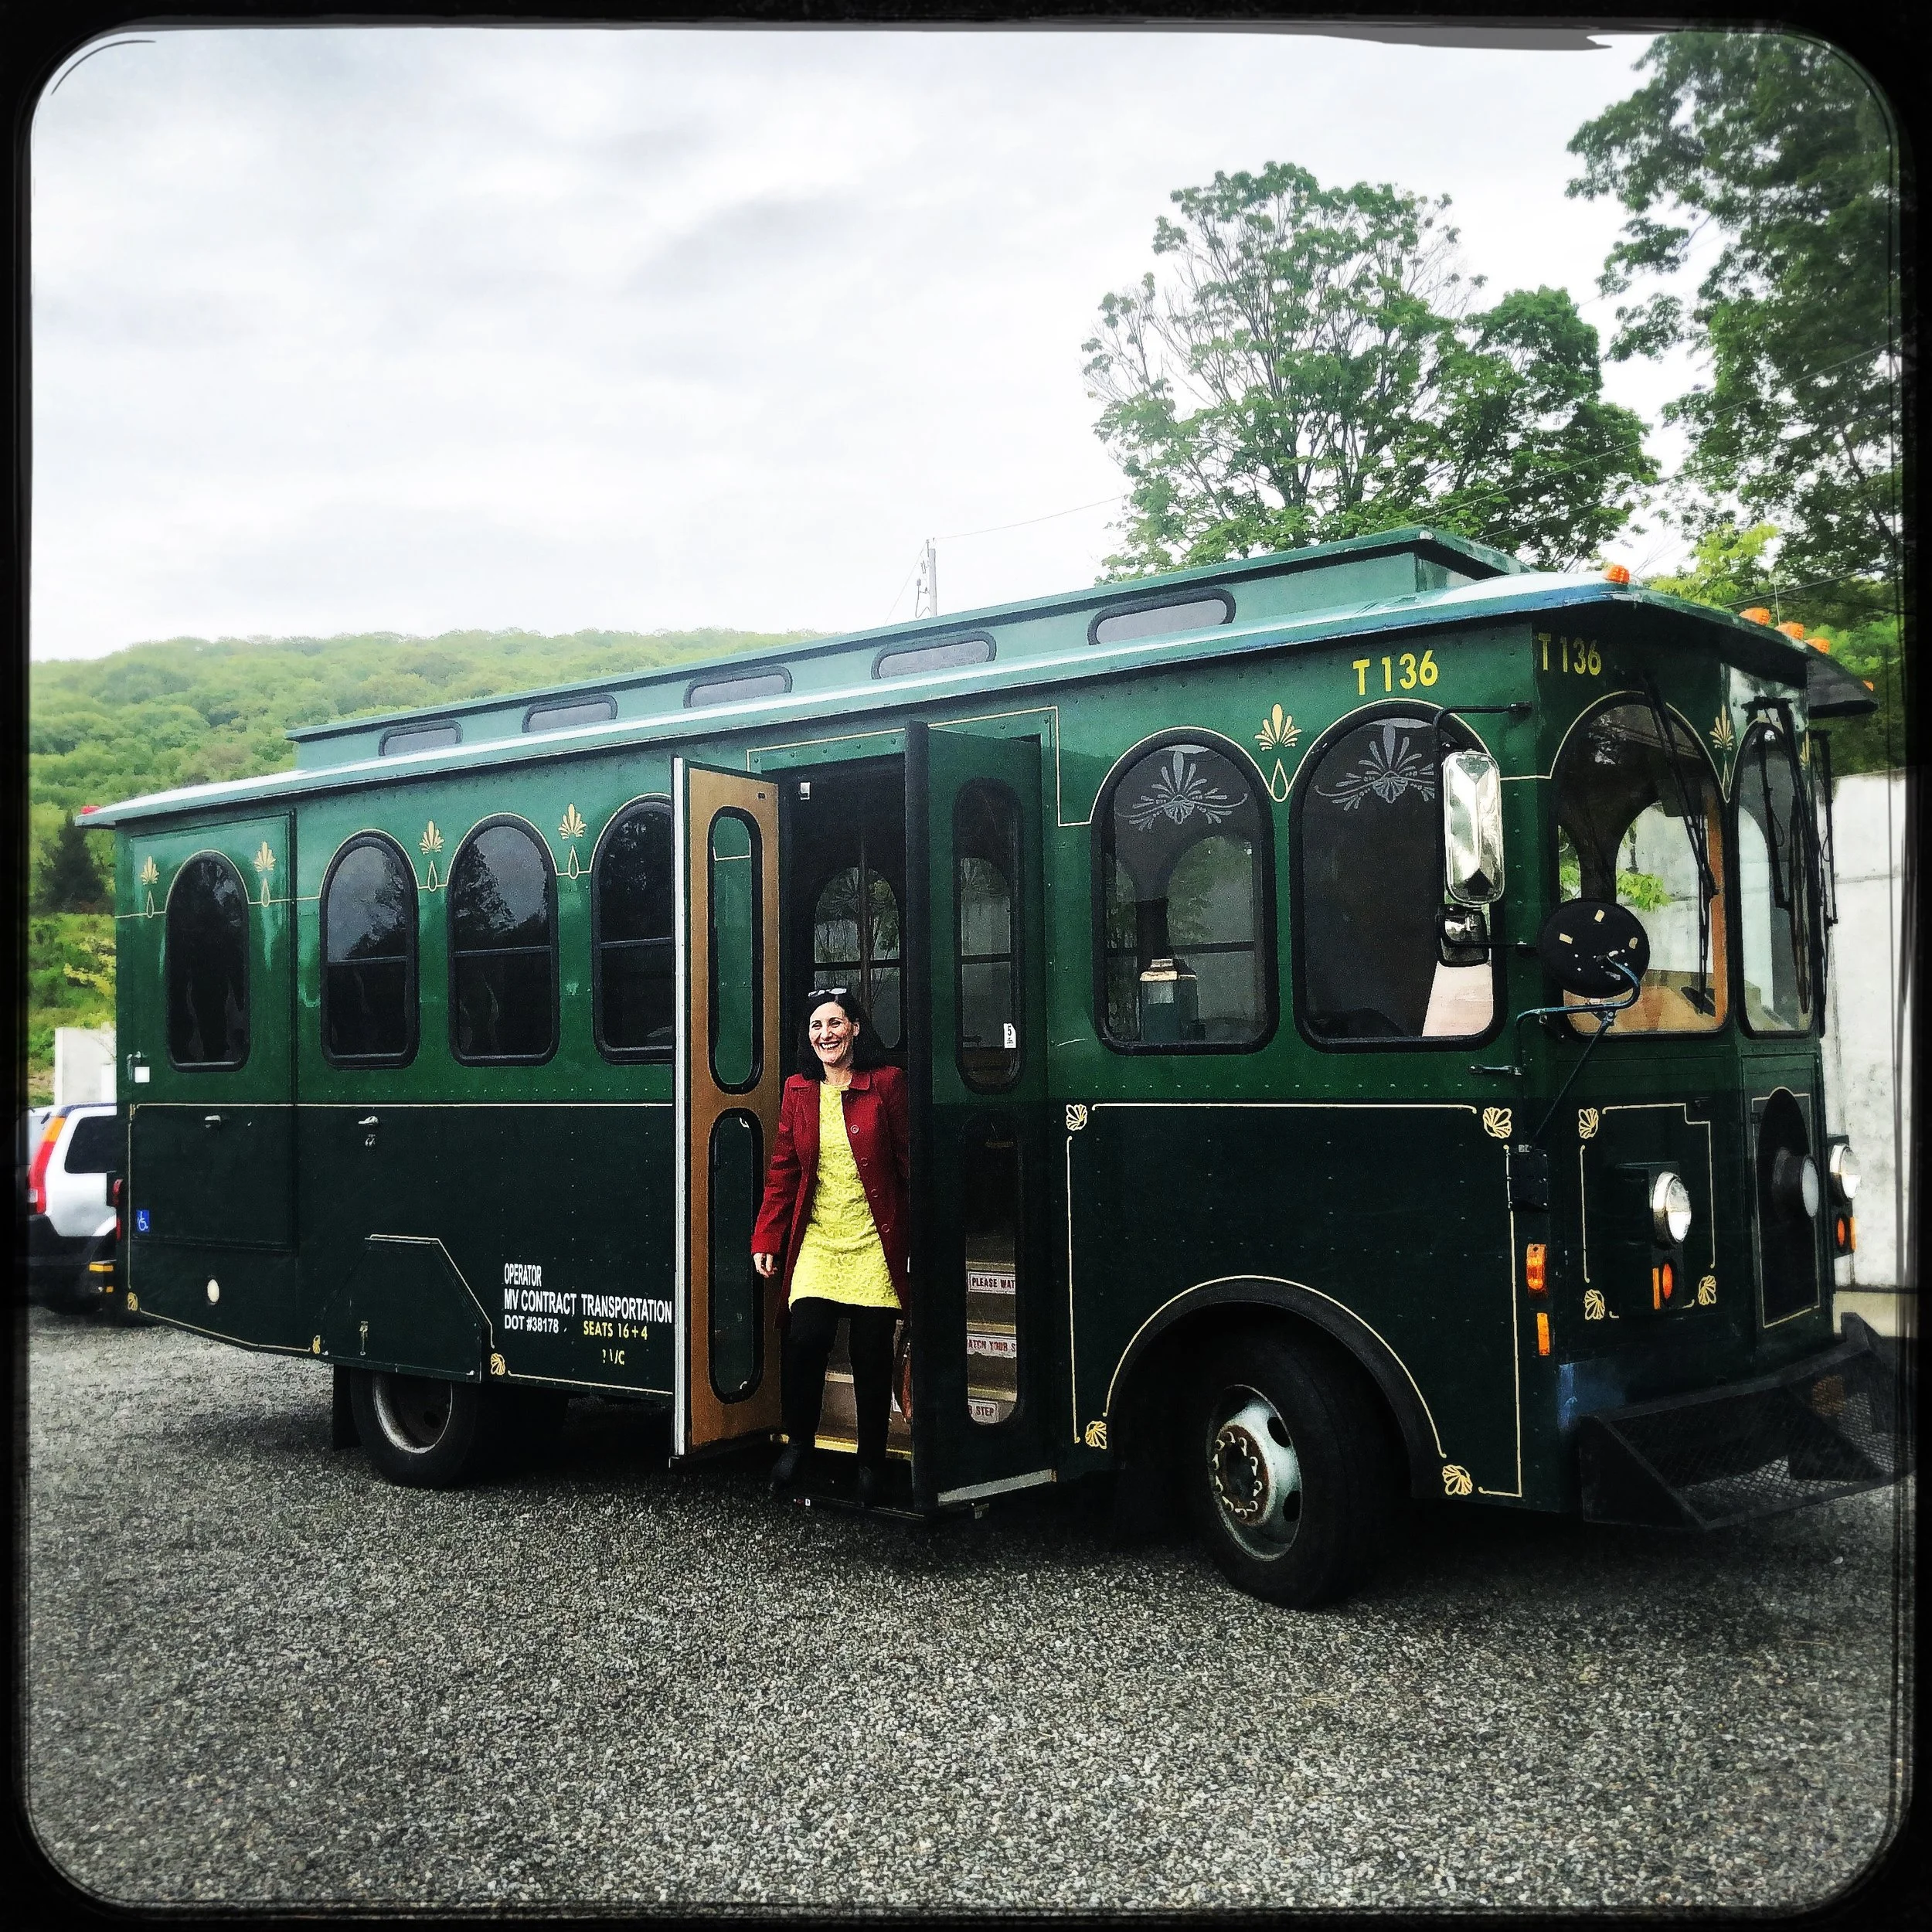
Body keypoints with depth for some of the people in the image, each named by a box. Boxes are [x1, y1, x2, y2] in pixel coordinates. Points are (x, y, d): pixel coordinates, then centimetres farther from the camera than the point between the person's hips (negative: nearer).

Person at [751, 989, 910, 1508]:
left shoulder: (886, 1084, -2)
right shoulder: (799, 1091, 8)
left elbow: (909, 1166, -1)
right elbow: (782, 1171, 10)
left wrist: (915, 1239, -4)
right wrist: (766, 1240, 5)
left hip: (874, 1244, -2)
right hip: (816, 1241, 2)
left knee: (872, 1354, 0)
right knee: (805, 1339, -13)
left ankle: (871, 1462, 17)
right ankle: (798, 1442, 10)